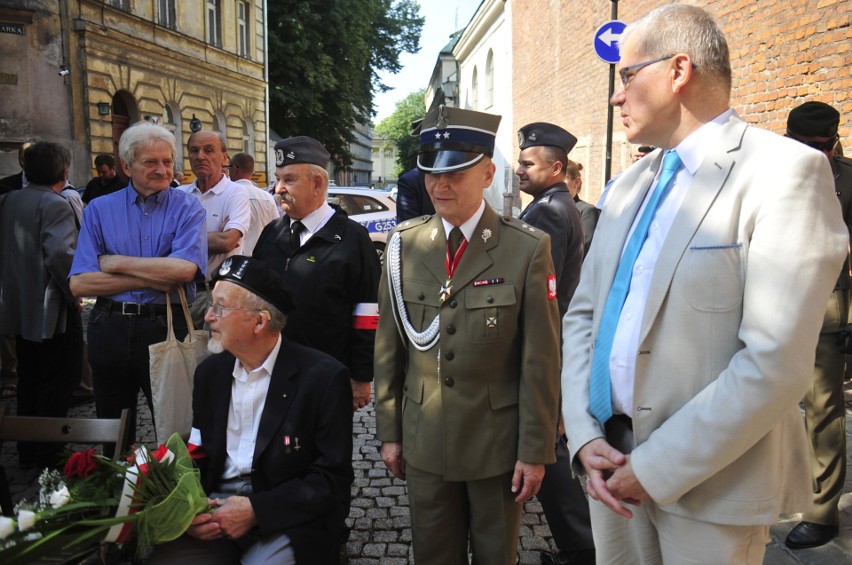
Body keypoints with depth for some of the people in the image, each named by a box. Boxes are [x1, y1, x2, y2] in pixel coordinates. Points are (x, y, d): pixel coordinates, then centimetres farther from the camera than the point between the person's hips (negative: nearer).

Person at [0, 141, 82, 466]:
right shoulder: (55, 205, -17)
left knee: (28, 384, 18)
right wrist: (74, 294, -16)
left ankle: (27, 452, 29)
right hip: (52, 310, -8)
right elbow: (61, 254, -28)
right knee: (56, 387, 3)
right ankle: (48, 458, 10)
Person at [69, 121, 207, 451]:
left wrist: (116, 263, -12)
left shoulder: (187, 209, -2)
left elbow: (185, 269, -20)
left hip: (167, 327, -2)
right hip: (111, 329, 3)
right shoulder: (99, 210, 3)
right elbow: (79, 284, -6)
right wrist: (152, 279, -15)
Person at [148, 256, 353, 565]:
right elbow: (197, 456, 13)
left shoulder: (324, 377, -11)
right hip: (216, 507, 4)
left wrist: (257, 510, -18)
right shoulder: (210, 372, 7)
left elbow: (333, 479, -11)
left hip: (286, 516, -4)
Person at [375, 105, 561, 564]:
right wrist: (389, 432, 5)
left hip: (499, 441, -2)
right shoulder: (404, 244, -2)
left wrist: (535, 451, -8)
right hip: (424, 441, 3)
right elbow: (388, 346, 3)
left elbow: (540, 361, -10)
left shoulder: (528, 248, -11)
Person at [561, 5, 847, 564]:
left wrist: (658, 467, -16)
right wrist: (584, 435, -3)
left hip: (711, 484, -6)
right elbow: (583, 313, 8)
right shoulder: (630, 185, 9)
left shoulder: (784, 172, -13)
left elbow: (776, 364, -20)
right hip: (613, 463, 6)